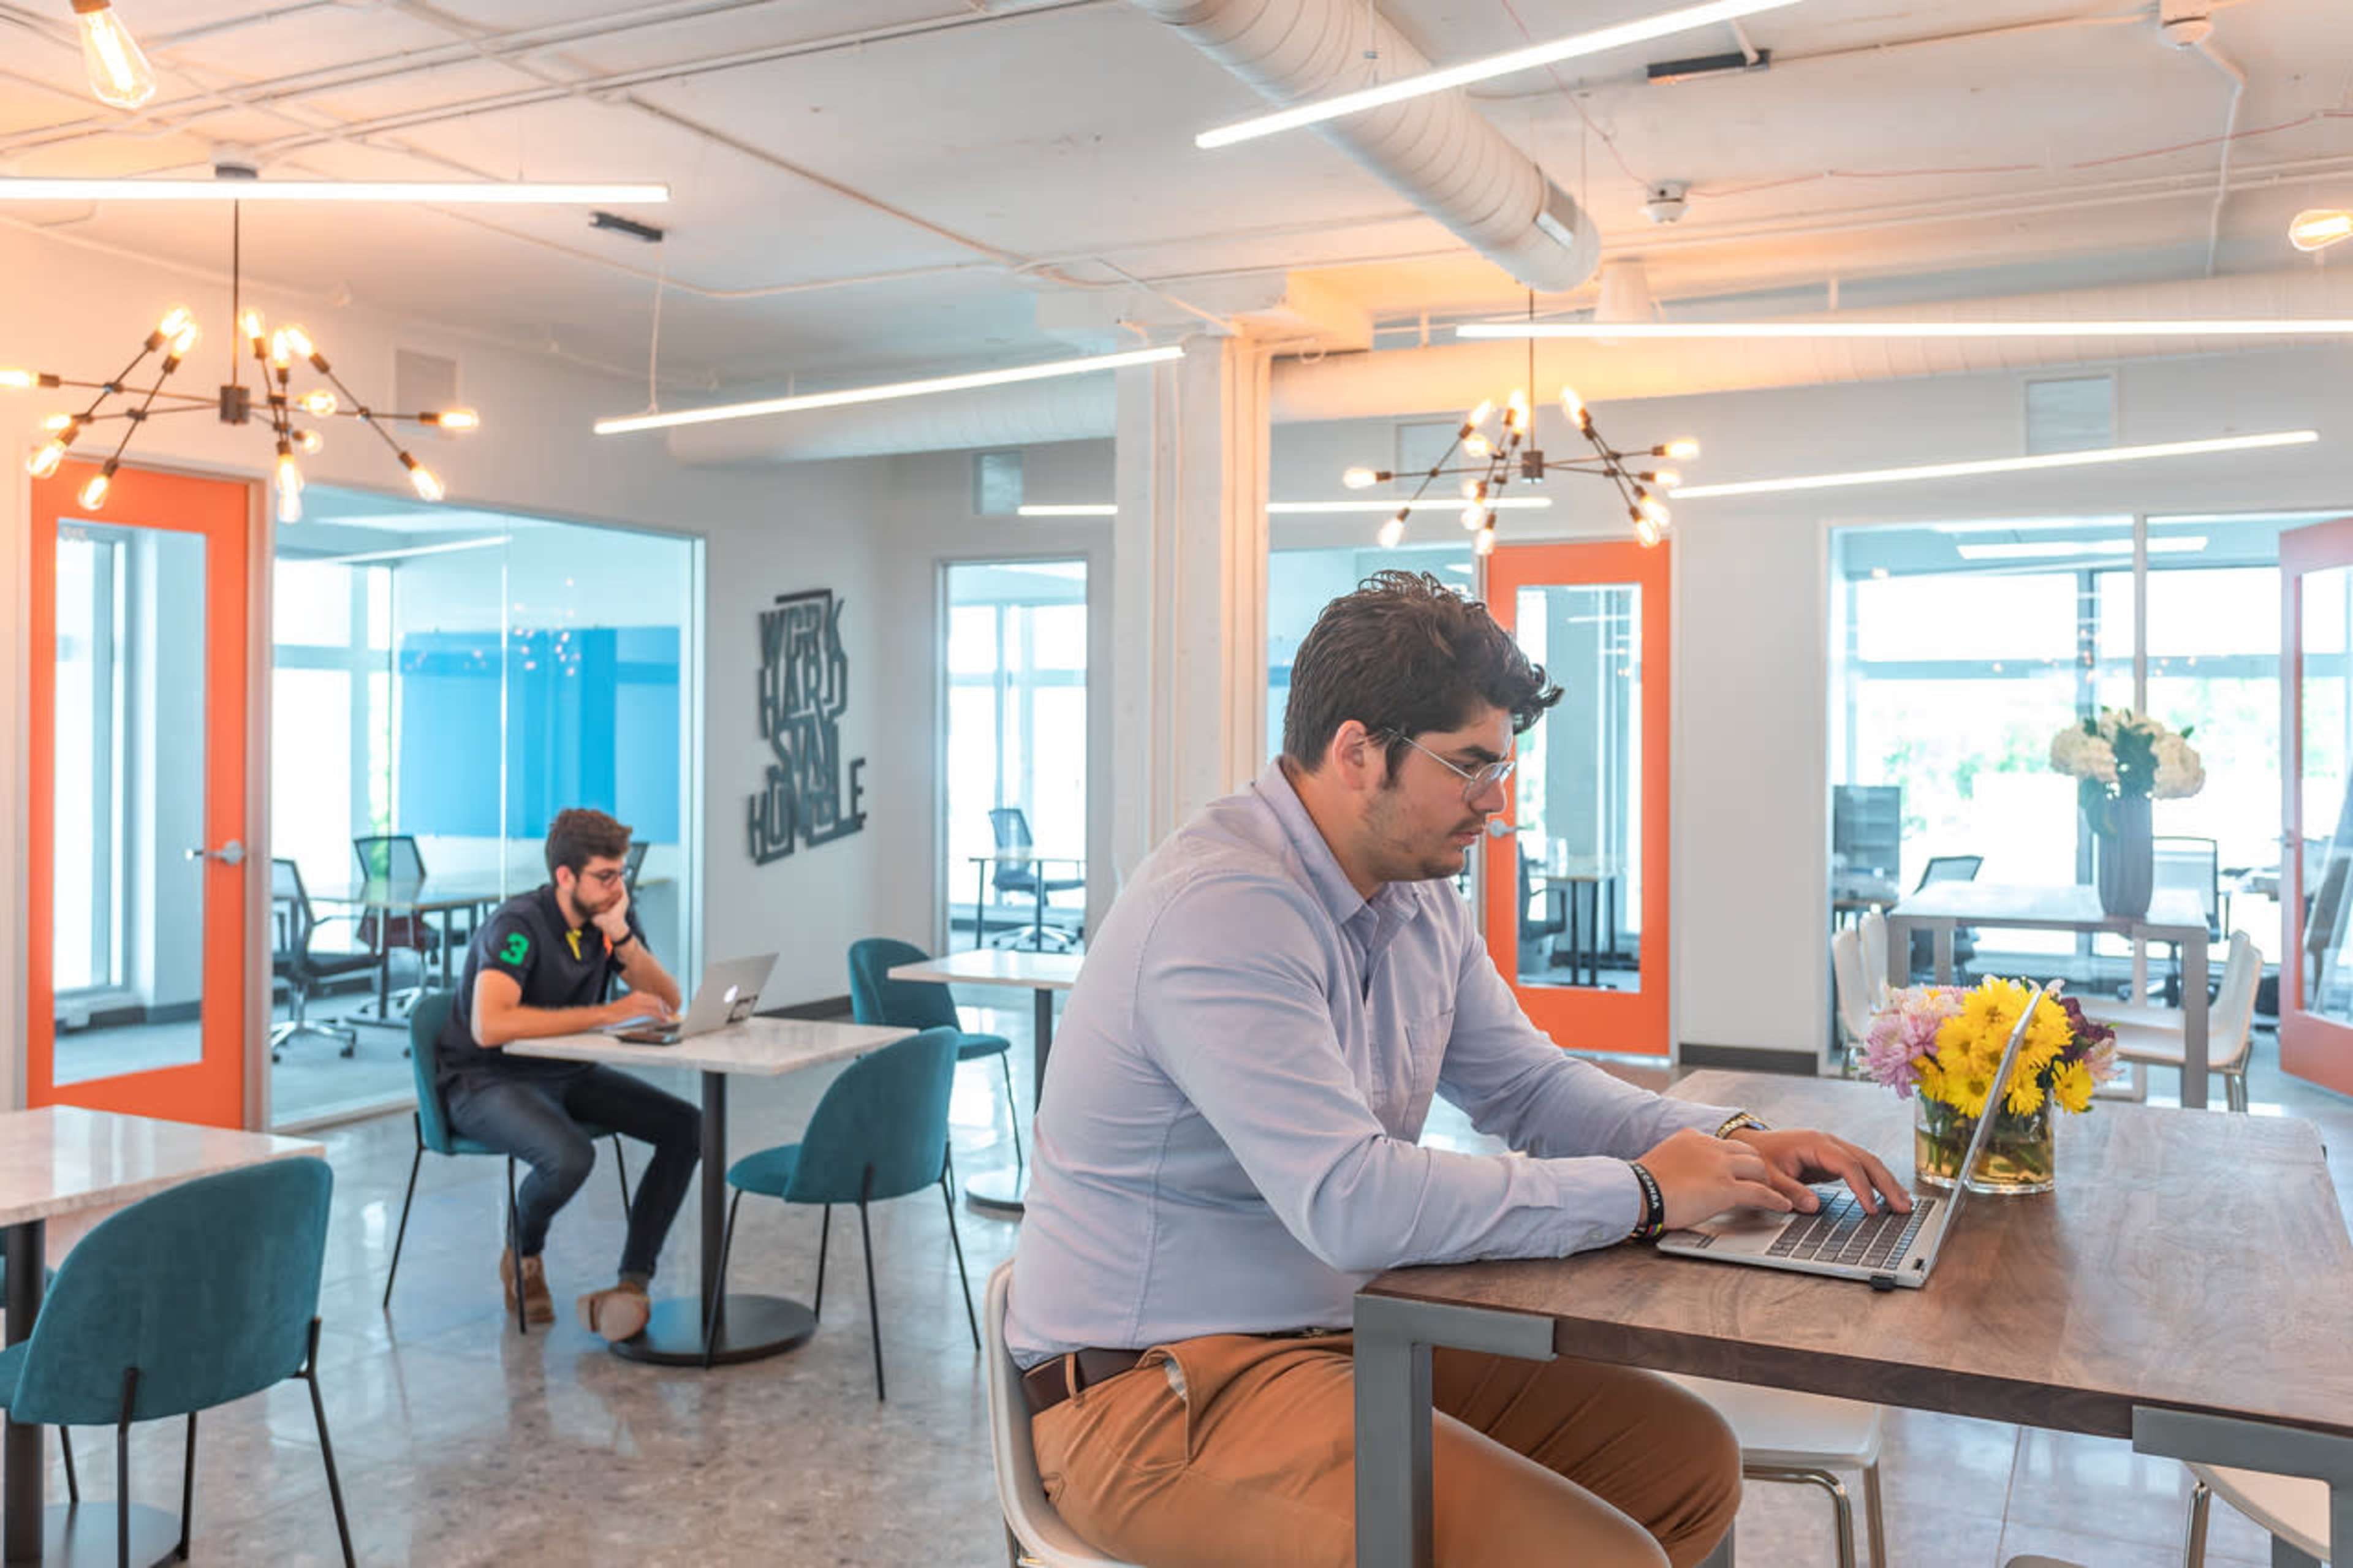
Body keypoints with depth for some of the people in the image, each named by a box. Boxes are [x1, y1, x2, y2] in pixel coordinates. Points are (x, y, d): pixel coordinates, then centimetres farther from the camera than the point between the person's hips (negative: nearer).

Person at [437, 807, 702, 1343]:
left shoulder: (613, 915, -3)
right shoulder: (518, 926, -23)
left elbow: (668, 1003, -6)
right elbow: (490, 1025, -38)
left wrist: (620, 935, -20)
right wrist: (604, 1014, -36)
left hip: (566, 1072, 7)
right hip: (484, 1081, -7)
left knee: (685, 1126, -12)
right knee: (571, 1156, -34)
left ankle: (633, 1283, -12)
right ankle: (522, 1257, 0)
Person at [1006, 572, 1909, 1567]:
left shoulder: (1420, 901, 8)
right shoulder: (1223, 909, -24)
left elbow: (1527, 1083, 18)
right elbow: (1349, 1202, -31)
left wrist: (1731, 1146, 1)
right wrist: (1641, 1192, -20)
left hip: (1349, 1336, 10)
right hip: (1160, 1398, -9)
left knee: (1688, 1459, 6)